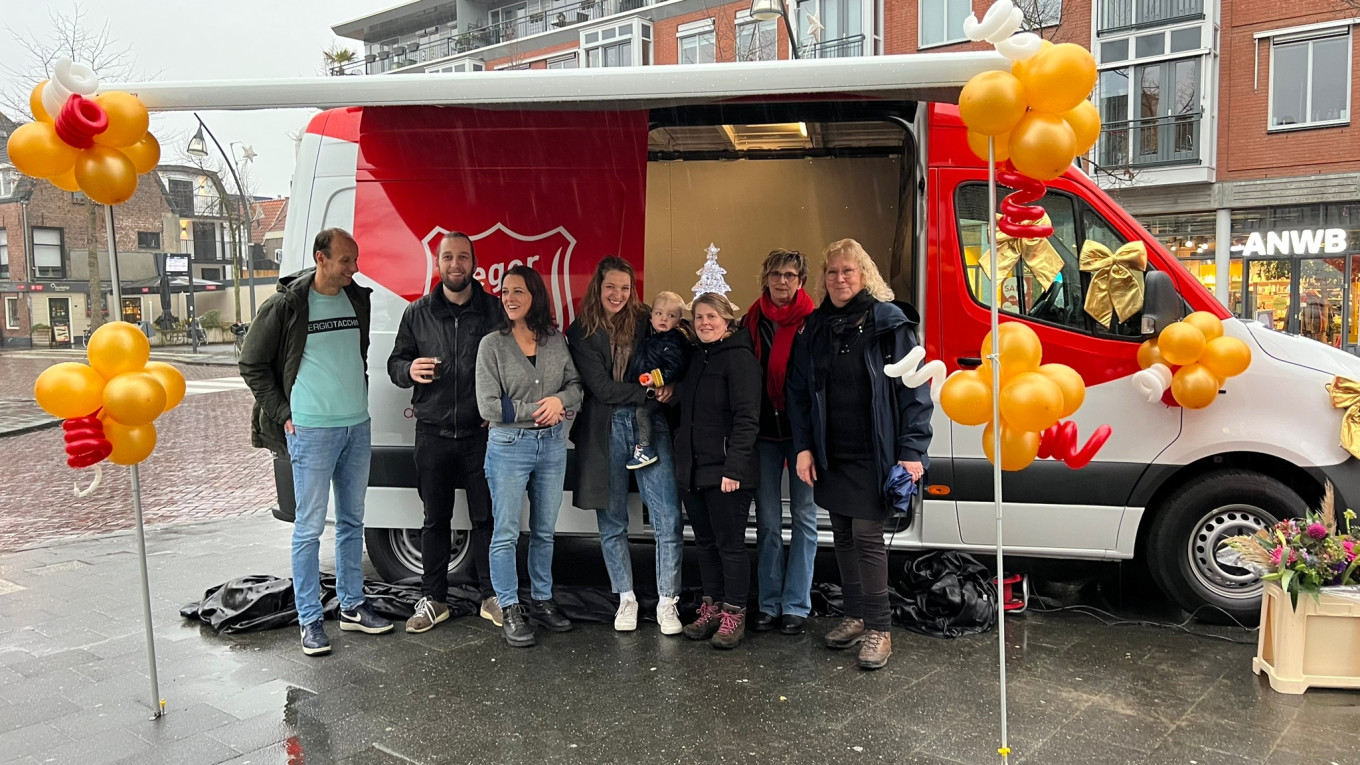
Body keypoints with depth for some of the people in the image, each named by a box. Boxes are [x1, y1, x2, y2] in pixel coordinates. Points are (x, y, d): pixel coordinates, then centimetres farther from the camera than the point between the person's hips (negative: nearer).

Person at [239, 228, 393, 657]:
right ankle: (309, 621, 10)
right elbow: (253, 365, -3)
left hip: (358, 427, 6)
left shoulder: (357, 299, 8)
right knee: (310, 528, 0)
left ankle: (351, 607, 26)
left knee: (352, 521, 14)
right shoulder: (286, 305, -9)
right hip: (311, 430, -6)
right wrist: (283, 414, -7)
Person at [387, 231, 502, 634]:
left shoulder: (495, 310, 1)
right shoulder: (417, 313, 7)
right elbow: (395, 362, 11)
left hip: (482, 432, -2)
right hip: (433, 433, 2)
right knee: (435, 519, 10)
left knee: (485, 517, 5)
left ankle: (492, 596, 18)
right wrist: (409, 370, -13)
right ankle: (433, 599, 22)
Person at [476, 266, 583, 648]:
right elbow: (489, 406, -11)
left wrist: (560, 400, -17)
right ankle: (510, 611, 13)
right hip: (509, 446, -3)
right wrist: (537, 411, -13)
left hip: (552, 445, 4)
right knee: (507, 533, 1)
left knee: (544, 531, 14)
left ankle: (542, 600, 29)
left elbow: (576, 385, 5)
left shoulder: (556, 340, 3)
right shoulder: (493, 344, -7)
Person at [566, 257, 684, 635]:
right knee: (612, 522, 8)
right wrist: (650, 391, -12)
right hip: (606, 430, 0)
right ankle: (626, 599, 24)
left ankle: (667, 602, 7)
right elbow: (601, 387, -6)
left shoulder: (646, 320, 5)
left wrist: (669, 385, -10)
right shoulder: (581, 332, 1)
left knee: (668, 518, -5)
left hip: (650, 424, 0)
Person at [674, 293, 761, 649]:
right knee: (705, 543, 14)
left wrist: (734, 468, -23)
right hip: (694, 469, 8)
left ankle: (733, 616, 11)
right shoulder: (697, 357, 15)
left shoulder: (739, 358, -11)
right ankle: (711, 609, 24)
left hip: (725, 471, -8)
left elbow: (746, 418, -18)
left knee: (730, 545, 0)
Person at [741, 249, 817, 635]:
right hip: (763, 430, 3)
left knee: (804, 516, 4)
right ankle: (769, 603, 17)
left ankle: (796, 605, 12)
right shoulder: (752, 321, 6)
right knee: (767, 520, 7)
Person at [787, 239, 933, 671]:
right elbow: (798, 391, 8)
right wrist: (803, 447, 1)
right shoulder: (814, 328, 8)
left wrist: (912, 451, -14)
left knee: (867, 536, -4)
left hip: (873, 455, -5)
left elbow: (914, 390, -9)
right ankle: (855, 616, 27)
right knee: (843, 535, 13)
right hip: (830, 456, 5)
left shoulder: (889, 323, -6)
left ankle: (879, 628, 8)